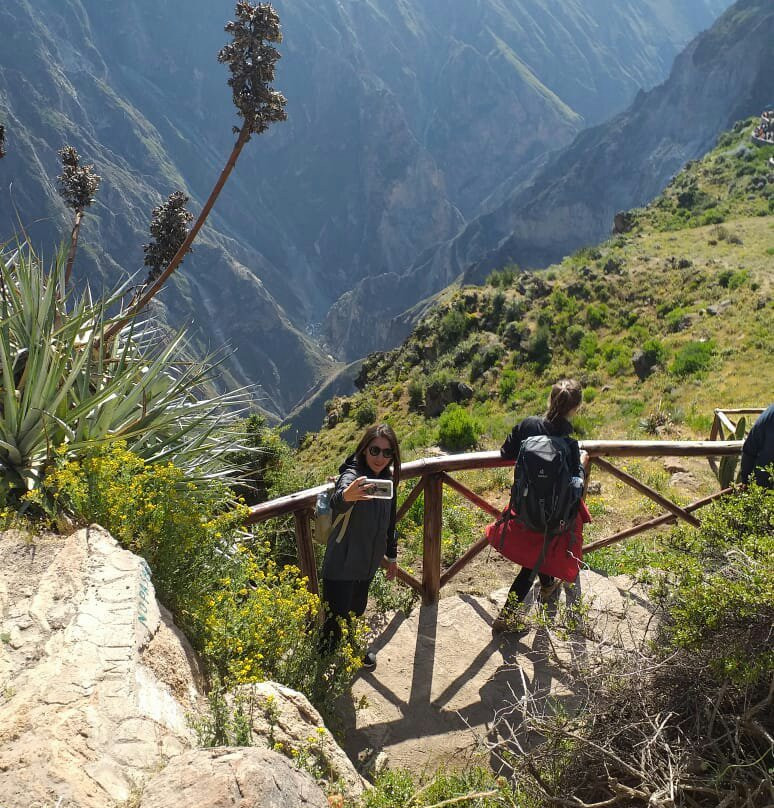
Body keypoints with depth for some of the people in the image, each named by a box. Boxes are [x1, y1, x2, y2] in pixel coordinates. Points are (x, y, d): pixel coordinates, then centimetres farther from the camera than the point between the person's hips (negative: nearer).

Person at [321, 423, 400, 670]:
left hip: (367, 564, 7)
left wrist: (391, 555, 19)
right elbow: (337, 502, -48)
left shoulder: (387, 479, -1)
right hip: (341, 566, -7)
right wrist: (346, 496, -71)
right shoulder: (352, 475, -24)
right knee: (335, 621, -1)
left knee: (356, 612, 25)